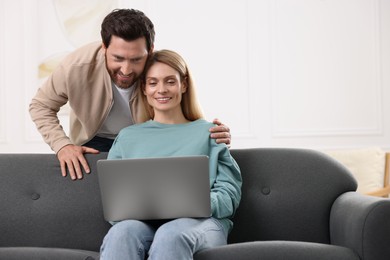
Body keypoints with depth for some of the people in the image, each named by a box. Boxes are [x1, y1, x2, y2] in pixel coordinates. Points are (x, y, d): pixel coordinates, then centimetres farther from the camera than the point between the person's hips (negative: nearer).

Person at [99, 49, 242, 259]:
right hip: (142, 221, 2)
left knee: (170, 236, -39)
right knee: (121, 233, -37)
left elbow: (229, 194, 9)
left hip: (199, 219, -1)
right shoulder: (127, 137, 26)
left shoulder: (207, 132, 20)